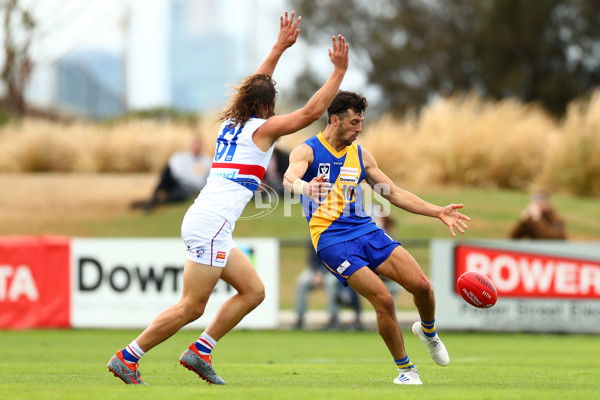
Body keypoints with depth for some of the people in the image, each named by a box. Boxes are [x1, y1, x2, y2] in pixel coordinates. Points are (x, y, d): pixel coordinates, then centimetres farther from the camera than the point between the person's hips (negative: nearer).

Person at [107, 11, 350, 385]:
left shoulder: (232, 121, 17)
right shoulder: (263, 128, -4)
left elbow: (254, 88, 35)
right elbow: (312, 111, -8)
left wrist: (279, 48, 39)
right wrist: (340, 70, -3)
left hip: (211, 224, 9)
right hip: (210, 224, -9)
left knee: (254, 291, 11)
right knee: (192, 307, -8)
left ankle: (200, 352, 9)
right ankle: (127, 358, -4)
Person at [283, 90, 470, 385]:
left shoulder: (360, 156, 14)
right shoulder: (308, 151, -4)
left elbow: (394, 194, 18)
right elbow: (290, 177, -26)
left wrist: (439, 212, 10)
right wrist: (303, 186, -51)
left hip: (366, 231, 5)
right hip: (332, 240, -5)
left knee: (421, 285, -8)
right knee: (384, 300, -20)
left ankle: (428, 331, 26)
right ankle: (405, 369, -1)